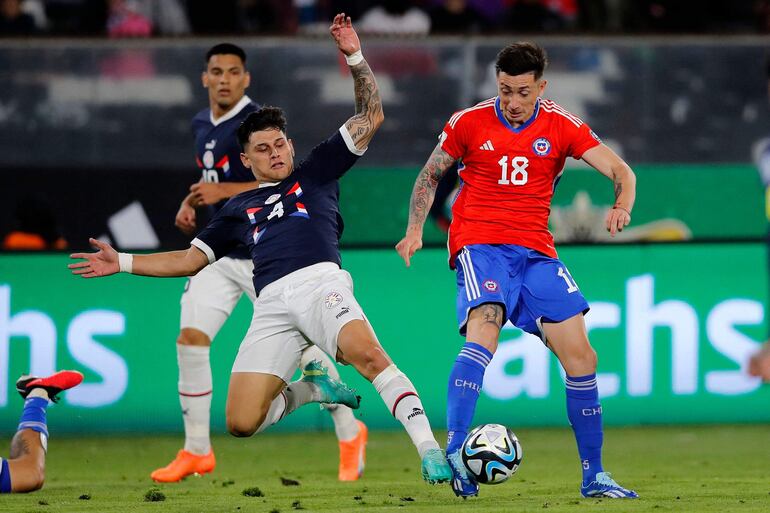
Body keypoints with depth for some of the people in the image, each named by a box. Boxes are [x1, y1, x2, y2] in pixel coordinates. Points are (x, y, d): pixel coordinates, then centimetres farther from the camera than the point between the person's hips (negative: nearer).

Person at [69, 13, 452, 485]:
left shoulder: (316, 172, 22)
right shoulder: (239, 208, 30)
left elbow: (370, 118, 17)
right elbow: (191, 259, 34)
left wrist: (355, 57, 5)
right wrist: (122, 263, 29)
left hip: (321, 282, -3)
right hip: (272, 303, 3)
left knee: (369, 356, -35)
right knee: (241, 423, -11)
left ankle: (429, 450, -38)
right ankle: (312, 388, 16)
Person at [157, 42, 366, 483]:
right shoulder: (202, 124, 11)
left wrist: (224, 191, -25)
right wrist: (191, 203, 10)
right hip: (218, 254, 7)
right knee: (190, 339, -5)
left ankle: (350, 433, 14)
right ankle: (197, 451, 5)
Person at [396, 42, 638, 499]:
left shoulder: (561, 126, 4)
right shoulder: (469, 123, 2)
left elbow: (621, 172, 1)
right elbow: (430, 175, 15)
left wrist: (622, 207, -20)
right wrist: (416, 229, 2)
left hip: (535, 250, 3)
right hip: (479, 243, -3)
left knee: (580, 355, -4)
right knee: (484, 329, -31)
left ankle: (593, 476, 8)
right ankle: (455, 452, -42)